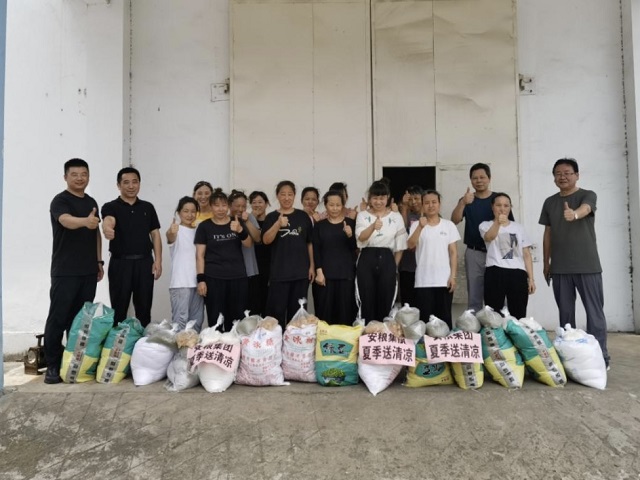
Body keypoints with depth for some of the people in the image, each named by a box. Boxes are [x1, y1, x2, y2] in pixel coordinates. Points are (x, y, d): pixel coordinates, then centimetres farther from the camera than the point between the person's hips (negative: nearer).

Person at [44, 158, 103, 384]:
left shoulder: (91, 202, 13)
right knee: (58, 317, -2)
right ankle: (52, 365, 6)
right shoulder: (60, 201, -8)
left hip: (88, 270, 6)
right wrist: (85, 221, -51)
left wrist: (99, 261, 15)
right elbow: (67, 221, -30)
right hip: (64, 271, -6)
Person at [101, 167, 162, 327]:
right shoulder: (110, 207, 0)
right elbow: (108, 221, -24)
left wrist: (158, 261, -1)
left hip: (145, 262, 2)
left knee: (144, 309, 9)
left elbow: (155, 234, 9)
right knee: (119, 309, 4)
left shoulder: (148, 207, 10)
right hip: (120, 263, -2)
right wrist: (107, 228, -49)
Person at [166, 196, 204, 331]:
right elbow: (170, 238, -30)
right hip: (180, 282, -6)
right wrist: (171, 233, -52)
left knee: (197, 320, 11)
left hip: (197, 282, 6)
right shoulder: (176, 230, -5)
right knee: (180, 319, -10)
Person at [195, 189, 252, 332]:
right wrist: (201, 279, -8)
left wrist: (240, 230, -21)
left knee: (236, 319, 3)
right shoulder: (204, 226, 3)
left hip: (238, 277, 2)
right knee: (214, 319, -2)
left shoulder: (237, 222, 9)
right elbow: (200, 255, 1)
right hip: (213, 278, -2)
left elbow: (249, 244, -2)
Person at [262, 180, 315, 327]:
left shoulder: (303, 216, 6)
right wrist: (278, 224, -26)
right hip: (279, 273, -2)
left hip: (301, 271, 2)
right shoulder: (272, 217, 1)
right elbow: (266, 240, -11)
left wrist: (312, 266, 4)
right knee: (277, 310, -1)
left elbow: (310, 243, 9)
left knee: (297, 311, 9)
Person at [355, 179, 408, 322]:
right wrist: (373, 227, -35)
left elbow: (400, 246, 9)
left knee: (385, 302, 6)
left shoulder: (396, 217, 5)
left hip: (387, 260, 1)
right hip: (366, 260, 0)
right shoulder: (362, 215, 2)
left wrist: (395, 266, 6)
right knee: (366, 302, 3)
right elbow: (361, 237, -17)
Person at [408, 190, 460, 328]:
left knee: (444, 317, 7)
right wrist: (421, 226, -26)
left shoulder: (449, 225, 5)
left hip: (444, 280, 1)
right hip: (423, 281, -1)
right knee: (424, 318, 3)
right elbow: (410, 245, -14)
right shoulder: (417, 225, 2)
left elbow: (453, 252, 4)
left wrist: (453, 276, -2)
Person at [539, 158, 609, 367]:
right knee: (565, 313, 10)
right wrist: (546, 264, 11)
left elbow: (584, 209, -27)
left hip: (587, 266, -4)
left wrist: (574, 214, -51)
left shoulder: (587, 195, -3)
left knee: (594, 312, 1)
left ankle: (600, 356, 10)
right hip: (560, 268, 4)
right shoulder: (549, 202, 11)